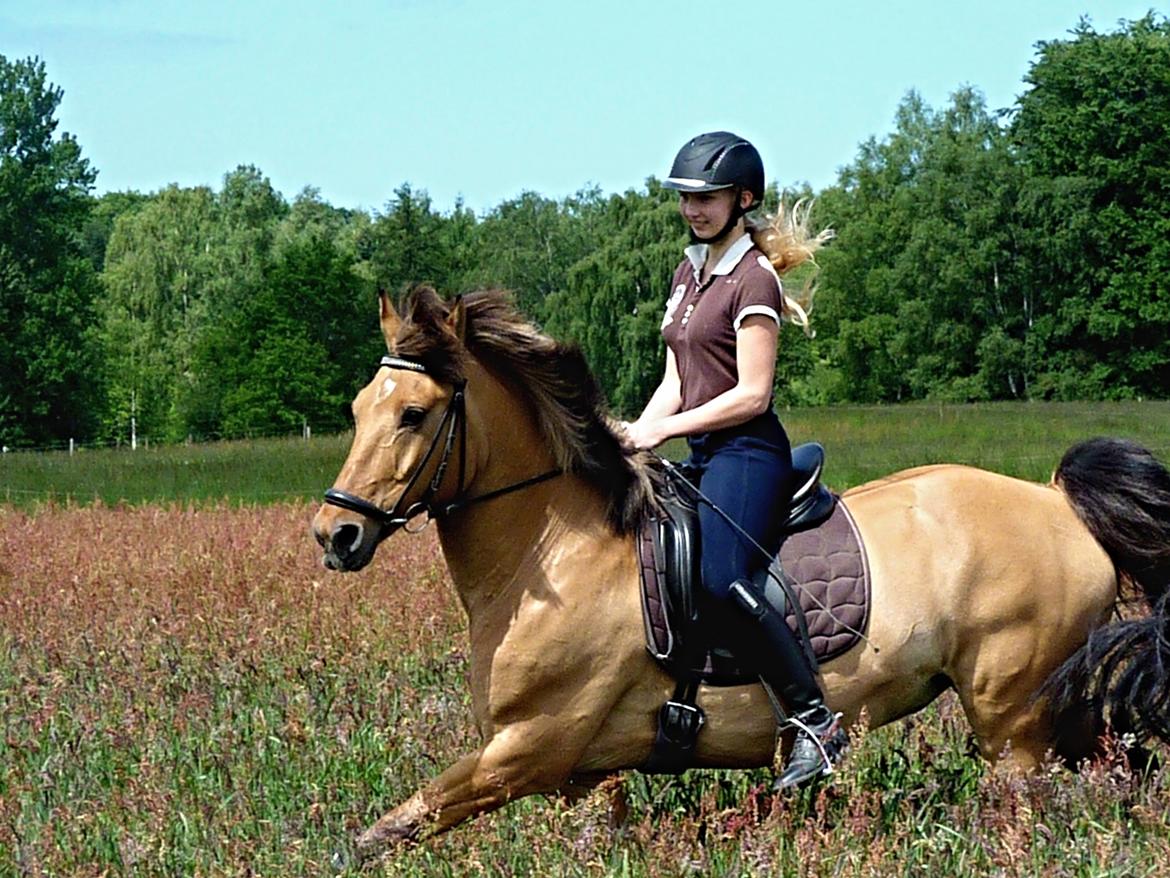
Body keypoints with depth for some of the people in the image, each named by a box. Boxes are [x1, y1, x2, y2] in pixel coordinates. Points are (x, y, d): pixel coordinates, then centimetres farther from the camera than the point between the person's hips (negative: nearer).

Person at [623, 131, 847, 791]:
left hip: (746, 451, -10)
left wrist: (665, 429, -16)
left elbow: (752, 394, -15)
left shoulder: (752, 278, -9)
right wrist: (634, 435, 1)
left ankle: (817, 721, -26)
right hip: (703, 459, 10)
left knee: (723, 579, -29)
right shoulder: (689, 272, 18)